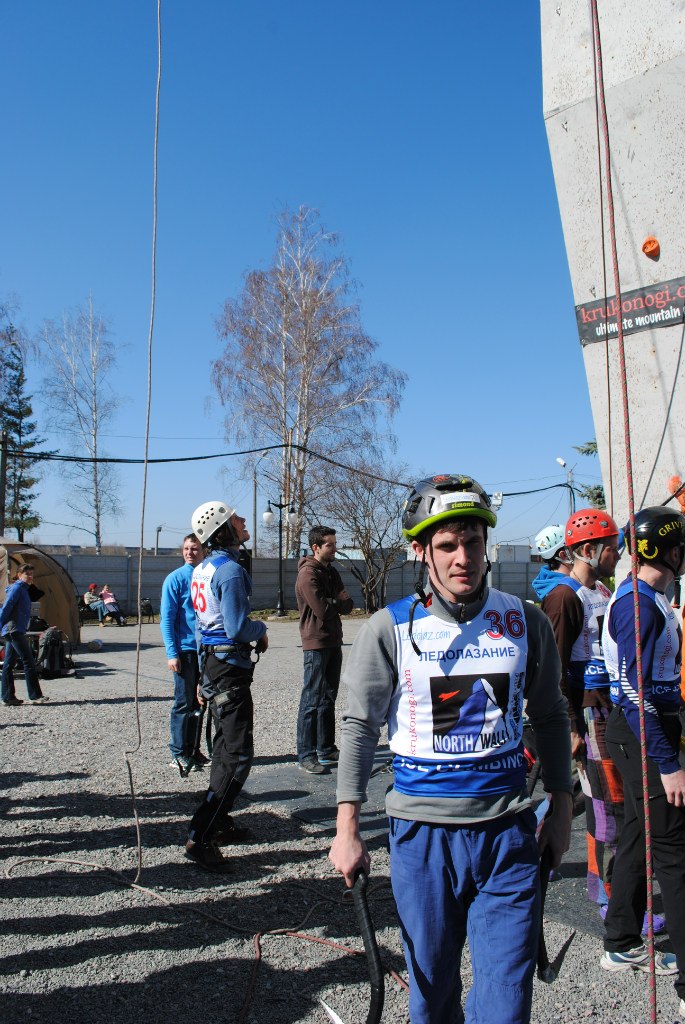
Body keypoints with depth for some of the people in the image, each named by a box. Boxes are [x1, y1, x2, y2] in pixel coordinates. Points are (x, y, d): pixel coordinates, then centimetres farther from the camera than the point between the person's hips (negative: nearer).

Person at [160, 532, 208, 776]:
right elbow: (166, 619, -8)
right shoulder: (175, 579, -6)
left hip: (206, 651, 5)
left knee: (197, 703, 13)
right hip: (185, 650, -5)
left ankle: (193, 750, 23)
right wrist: (172, 653, -15)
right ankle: (179, 753, 12)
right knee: (184, 703, 1)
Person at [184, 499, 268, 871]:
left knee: (225, 747, 21)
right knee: (238, 756, -7)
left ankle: (218, 822, 33)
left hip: (211, 662, 10)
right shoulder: (230, 570, -18)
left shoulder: (202, 569, 11)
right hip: (229, 666, -10)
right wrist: (260, 629, -3)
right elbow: (237, 628, -22)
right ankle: (200, 838, -7)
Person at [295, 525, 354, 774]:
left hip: (334, 642, 9)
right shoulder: (308, 573, -13)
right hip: (316, 644, -9)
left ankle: (326, 749, 23)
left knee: (328, 698, 14)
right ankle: (306, 756, 0)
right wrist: (338, 601, -3)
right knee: (312, 701, -5)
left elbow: (348, 605, 9)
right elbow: (322, 609, -21)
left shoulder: (331, 571, 14)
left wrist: (338, 602, -11)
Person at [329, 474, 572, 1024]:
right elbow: (360, 725, -3)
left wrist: (561, 807, 11)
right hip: (423, 830, 0)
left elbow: (550, 716, 10)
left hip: (507, 830, 1)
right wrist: (347, 829, -5)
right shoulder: (389, 629, -7)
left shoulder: (525, 621, -1)